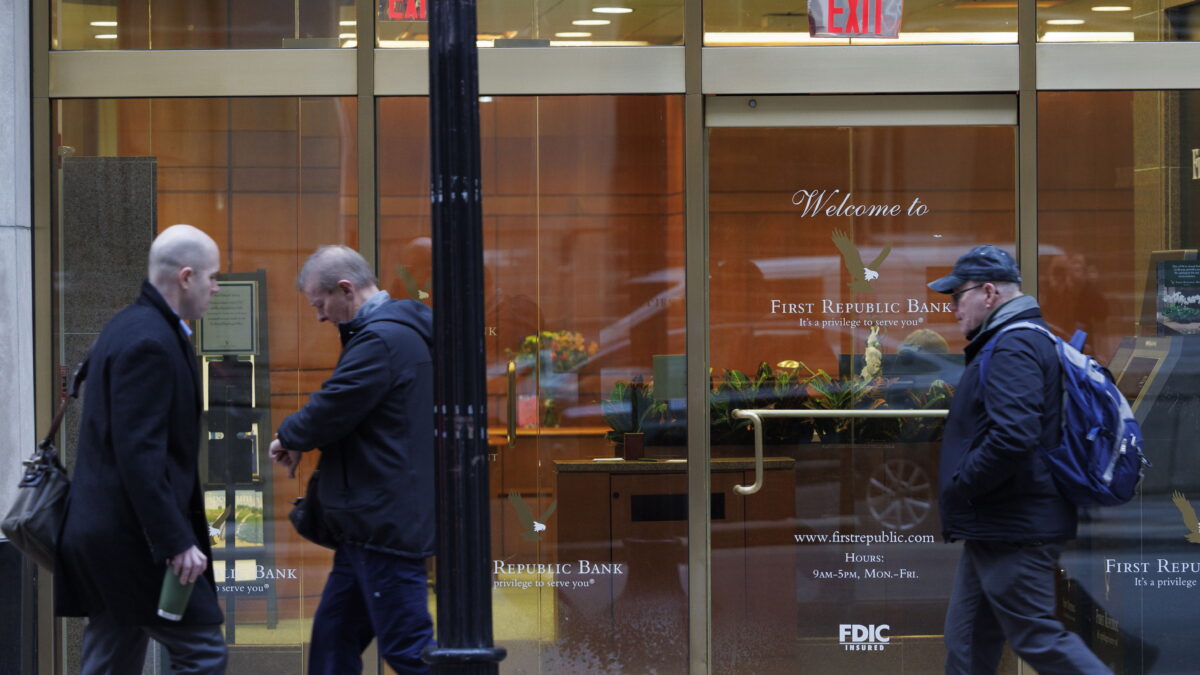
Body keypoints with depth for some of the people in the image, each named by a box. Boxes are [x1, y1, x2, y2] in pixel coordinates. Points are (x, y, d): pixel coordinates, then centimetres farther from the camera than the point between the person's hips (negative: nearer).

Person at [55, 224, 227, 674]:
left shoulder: (131, 327, 15)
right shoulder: (150, 342, -17)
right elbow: (139, 454, -23)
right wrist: (177, 542, -23)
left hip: (105, 531, 10)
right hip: (132, 536, -10)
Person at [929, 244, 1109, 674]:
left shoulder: (1013, 349, -17)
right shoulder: (1028, 341, 17)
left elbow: (1012, 437, -30)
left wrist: (959, 486, -17)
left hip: (1013, 532, -11)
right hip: (995, 528, 11)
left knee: (1036, 638, -5)